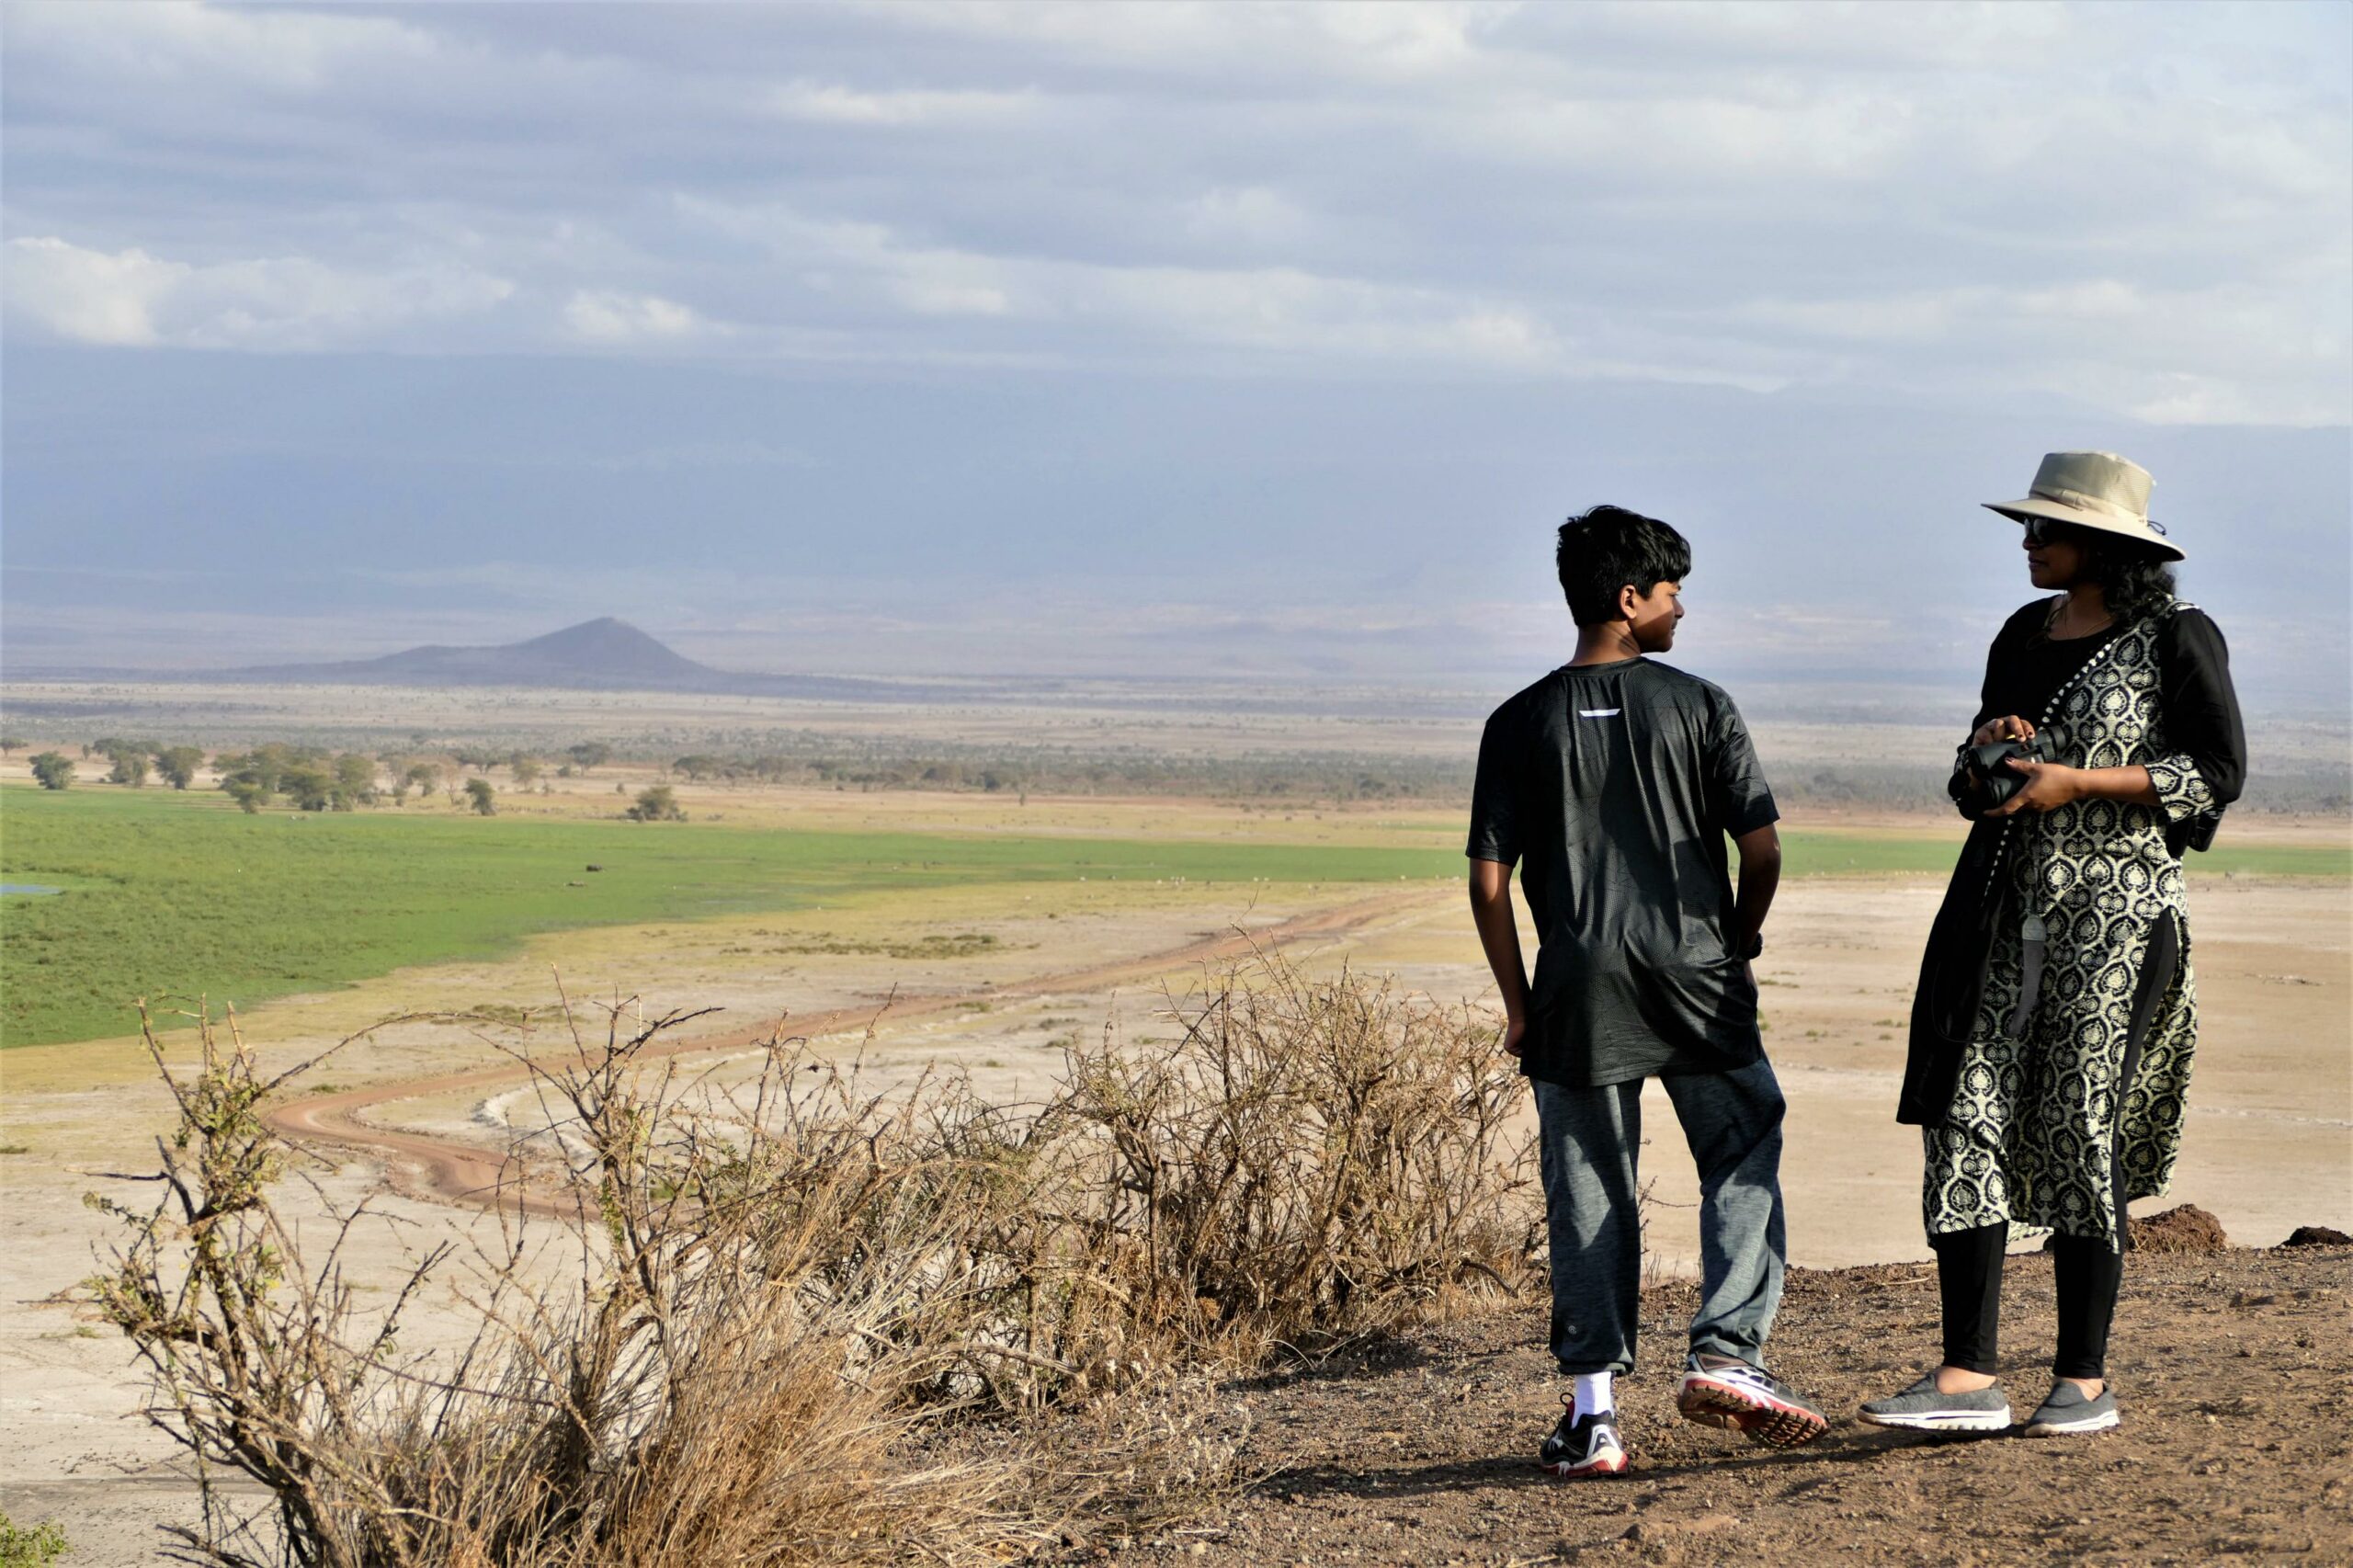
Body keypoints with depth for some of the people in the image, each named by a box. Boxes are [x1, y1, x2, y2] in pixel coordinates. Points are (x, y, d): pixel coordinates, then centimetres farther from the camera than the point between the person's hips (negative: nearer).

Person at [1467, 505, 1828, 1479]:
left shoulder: (1522, 724, 3)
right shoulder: (1698, 706, 0)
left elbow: (1489, 881, -1)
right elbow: (1762, 850, -4)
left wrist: (1518, 1003, 8)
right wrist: (1738, 946, 14)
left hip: (1578, 995, 1)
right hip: (1695, 981, -1)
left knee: (1589, 1196, 5)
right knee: (1743, 1162, 11)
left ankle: (1592, 1410, 2)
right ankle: (1726, 1354, -3)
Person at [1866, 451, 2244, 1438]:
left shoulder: (2174, 638, -2)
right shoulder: (2024, 636, 17)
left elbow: (2216, 774, -6)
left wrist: (2077, 782, -12)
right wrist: (1986, 755, -2)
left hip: (2115, 912, -6)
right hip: (2005, 906, 6)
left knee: (2080, 1133, -5)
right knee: (1968, 1120, -6)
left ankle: (2085, 1379, 7)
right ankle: (1968, 1376, -6)